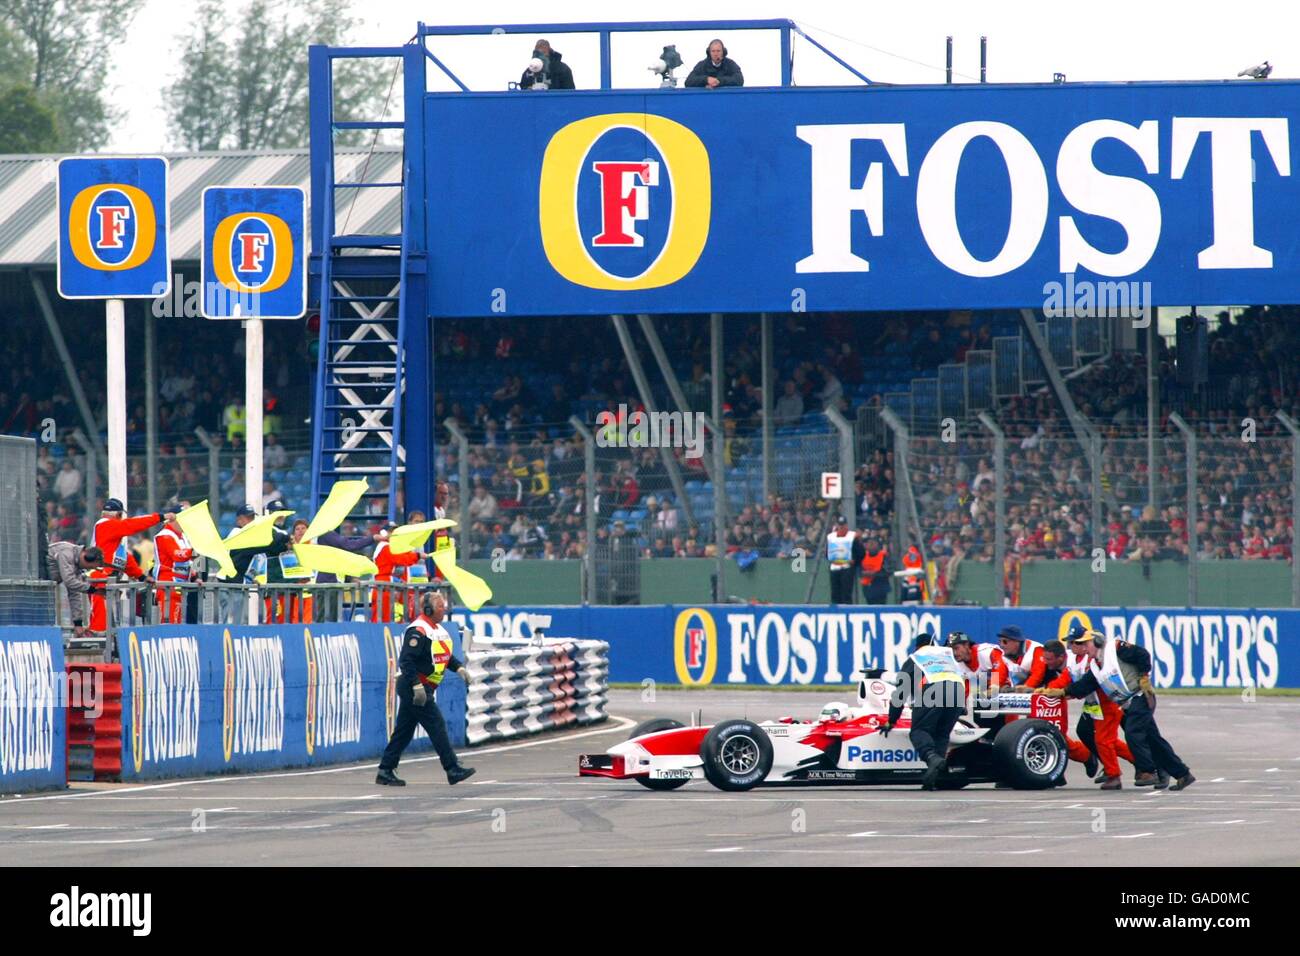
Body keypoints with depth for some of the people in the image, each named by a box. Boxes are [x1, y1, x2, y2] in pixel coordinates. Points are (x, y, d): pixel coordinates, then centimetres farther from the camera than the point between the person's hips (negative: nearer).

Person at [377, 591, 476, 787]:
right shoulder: (418, 631, -17)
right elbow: (406, 660, -23)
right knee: (437, 727, -10)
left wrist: (459, 668, 10)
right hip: (413, 688, -10)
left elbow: (446, 655, 27)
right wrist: (417, 686, -28)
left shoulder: (438, 629, 15)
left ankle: (385, 772, 15)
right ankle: (453, 770, -9)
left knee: (403, 732, 12)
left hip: (422, 689, 10)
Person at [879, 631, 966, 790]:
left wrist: (891, 721, 36)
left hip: (931, 689, -3)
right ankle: (933, 779, -9)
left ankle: (932, 758, -35)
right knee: (941, 735, 9)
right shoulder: (948, 653, 37)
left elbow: (900, 692, 30)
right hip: (958, 689, 3)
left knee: (919, 731, -3)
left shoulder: (913, 659, 30)